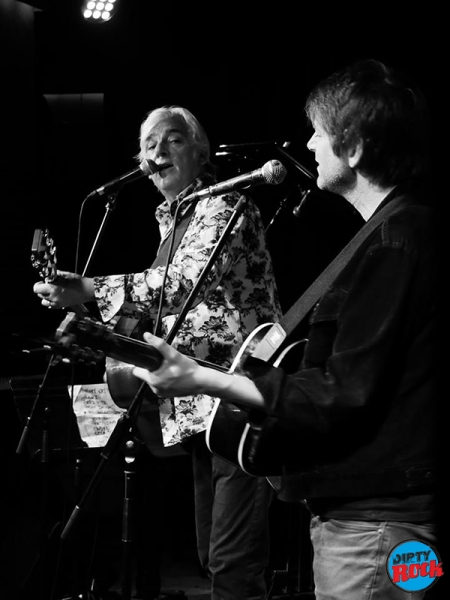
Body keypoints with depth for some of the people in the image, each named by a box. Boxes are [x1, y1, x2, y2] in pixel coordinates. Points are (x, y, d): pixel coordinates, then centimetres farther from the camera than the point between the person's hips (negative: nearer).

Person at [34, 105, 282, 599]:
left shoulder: (225, 204, -7)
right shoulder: (170, 221, 20)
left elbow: (193, 278, -25)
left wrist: (92, 291, -33)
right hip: (198, 403, 10)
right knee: (212, 555, 12)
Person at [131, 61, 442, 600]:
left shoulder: (393, 244, -18)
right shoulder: (409, 226, 14)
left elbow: (344, 396, -20)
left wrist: (204, 381, -18)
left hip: (373, 520, -10)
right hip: (357, 501, 10)